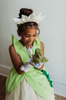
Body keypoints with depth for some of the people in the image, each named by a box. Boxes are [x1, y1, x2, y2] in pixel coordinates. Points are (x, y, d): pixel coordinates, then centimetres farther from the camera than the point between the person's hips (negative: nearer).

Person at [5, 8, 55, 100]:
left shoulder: (40, 45, -14)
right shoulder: (13, 47, -20)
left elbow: (40, 68, -10)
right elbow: (19, 71, -20)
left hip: (37, 78, 2)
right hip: (20, 81, -1)